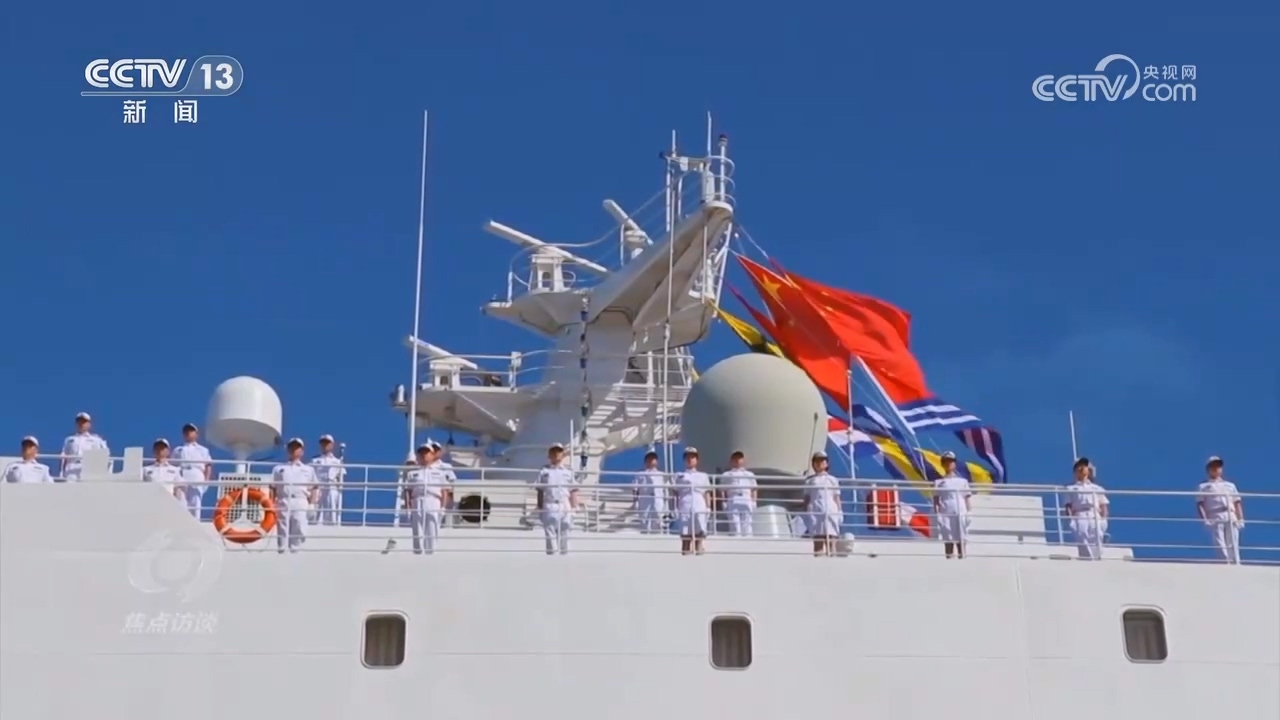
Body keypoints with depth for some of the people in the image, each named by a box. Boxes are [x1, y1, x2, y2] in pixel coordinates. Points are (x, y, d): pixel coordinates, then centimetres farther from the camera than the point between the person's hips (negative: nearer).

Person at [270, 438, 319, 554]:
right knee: (282, 531, -8)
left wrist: (311, 503, 1)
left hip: (300, 504, -1)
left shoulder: (308, 469, 23)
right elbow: (273, 488, 15)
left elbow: (314, 488, 16)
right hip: (283, 503, 1)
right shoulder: (279, 468, 23)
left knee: (299, 531, -15)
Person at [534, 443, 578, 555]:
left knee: (564, 536, 2)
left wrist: (574, 508, 1)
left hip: (565, 508, 1)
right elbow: (540, 491, 9)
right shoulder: (544, 472, 11)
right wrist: (540, 508, 3)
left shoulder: (568, 472, 12)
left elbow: (573, 492, 9)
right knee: (550, 533, -7)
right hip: (549, 507, -1)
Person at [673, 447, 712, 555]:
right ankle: (685, 550, -3)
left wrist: (708, 507, 4)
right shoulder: (680, 476, 17)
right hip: (685, 506, 0)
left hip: (700, 507, 0)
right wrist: (676, 507, 2)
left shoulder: (703, 476, 19)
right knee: (685, 532, -5)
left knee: (699, 530, -9)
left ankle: (698, 550, -8)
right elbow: (676, 493, 13)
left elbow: (707, 493, 15)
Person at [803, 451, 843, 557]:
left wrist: (840, 512, 2)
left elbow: (837, 498, 12)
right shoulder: (810, 480, 14)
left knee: (831, 540, -6)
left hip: (830, 512, 0)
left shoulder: (832, 480, 14)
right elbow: (806, 498, 11)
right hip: (815, 513, 0)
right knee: (817, 542, -4)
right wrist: (805, 512, 2)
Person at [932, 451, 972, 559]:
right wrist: (936, 515, -4)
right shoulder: (938, 483, 10)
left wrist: (968, 514, 1)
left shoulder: (962, 481, 12)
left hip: (960, 515, 1)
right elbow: (936, 500, 6)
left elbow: (967, 499, 11)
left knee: (961, 540, -5)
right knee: (947, 540, -5)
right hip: (945, 515, -1)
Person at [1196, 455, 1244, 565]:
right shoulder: (1204, 486, 19)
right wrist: (1204, 519, -10)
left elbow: (1237, 503, 20)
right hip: (1215, 519, -3)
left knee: (1233, 546, -7)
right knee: (1220, 545, -17)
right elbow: (1199, 504, 7)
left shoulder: (1230, 485, 29)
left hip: (1231, 519, 3)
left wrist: (1240, 519, 5)